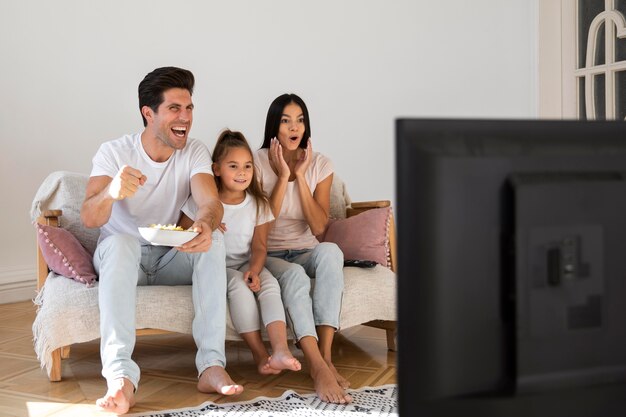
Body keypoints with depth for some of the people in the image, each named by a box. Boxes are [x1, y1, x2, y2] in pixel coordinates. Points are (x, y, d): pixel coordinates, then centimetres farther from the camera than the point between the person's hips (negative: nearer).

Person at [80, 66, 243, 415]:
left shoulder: (195, 153, -6)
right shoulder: (114, 152, -12)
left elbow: (212, 202, -24)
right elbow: (89, 219, -26)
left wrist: (206, 224, -50)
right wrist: (111, 192, -51)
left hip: (170, 258, 2)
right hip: (119, 256, -2)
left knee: (214, 240, -27)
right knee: (120, 242, -36)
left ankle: (212, 365, -34)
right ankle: (121, 376, -46)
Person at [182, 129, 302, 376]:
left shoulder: (258, 205, 4)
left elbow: (259, 246, 0)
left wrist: (254, 270, -20)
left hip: (246, 264, 3)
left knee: (269, 282, -29)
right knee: (239, 284, -34)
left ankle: (280, 350, -43)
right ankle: (260, 354, -31)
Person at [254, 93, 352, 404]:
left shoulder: (320, 165, 0)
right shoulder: (259, 161, -6)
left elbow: (319, 227, -9)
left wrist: (300, 175, -14)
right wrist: (283, 175, -16)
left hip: (306, 252, 3)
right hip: (269, 255, -2)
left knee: (330, 251, -33)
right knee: (295, 275, -36)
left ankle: (325, 355, -35)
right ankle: (318, 366, -39)